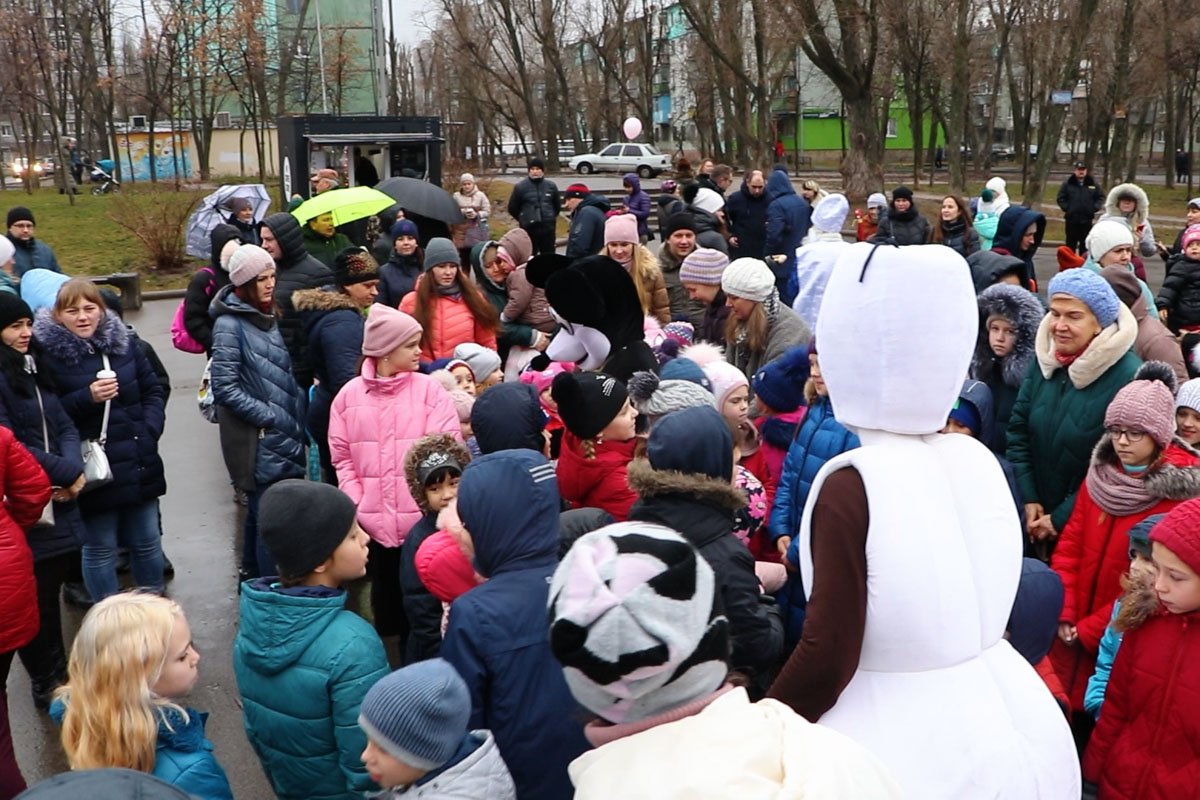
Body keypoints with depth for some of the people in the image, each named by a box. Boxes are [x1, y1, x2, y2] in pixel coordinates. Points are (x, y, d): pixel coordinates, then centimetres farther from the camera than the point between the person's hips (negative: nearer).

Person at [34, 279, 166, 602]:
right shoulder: (49, 354, -10)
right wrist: (87, 398, -22)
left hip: (139, 463, 4)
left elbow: (154, 391, 10)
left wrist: (150, 431, -3)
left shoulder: (124, 343, 4)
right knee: (100, 548, 7)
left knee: (147, 540, 15)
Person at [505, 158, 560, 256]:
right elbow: (512, 208, 6)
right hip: (528, 229, -2)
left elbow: (557, 205, 19)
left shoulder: (551, 186, 5)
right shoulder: (520, 187, -3)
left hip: (548, 228, 2)